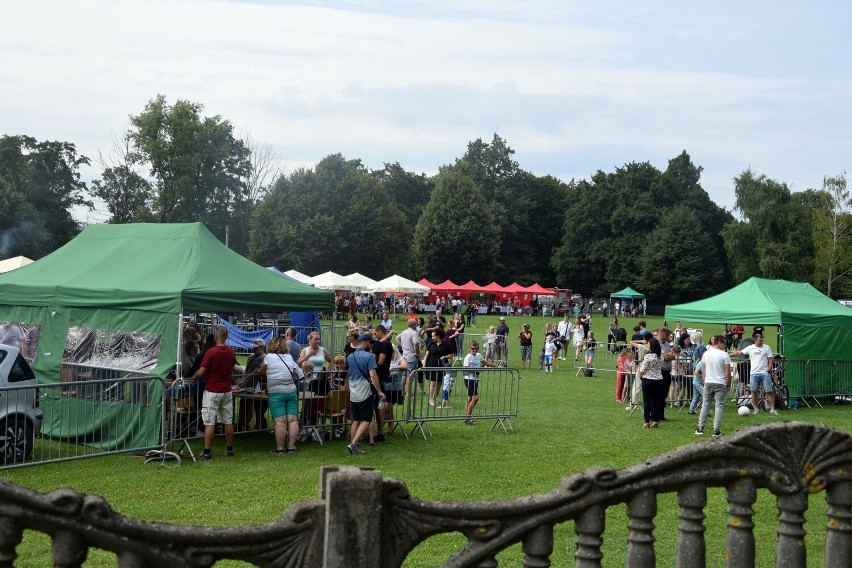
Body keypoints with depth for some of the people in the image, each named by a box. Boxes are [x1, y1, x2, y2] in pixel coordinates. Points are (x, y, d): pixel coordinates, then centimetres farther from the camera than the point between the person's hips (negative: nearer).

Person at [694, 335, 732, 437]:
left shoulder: (706, 353, 5)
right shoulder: (724, 355, -9)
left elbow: (703, 370, 8)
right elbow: (727, 373, -9)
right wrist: (728, 384, 2)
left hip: (708, 383, 4)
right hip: (721, 384, -4)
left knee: (705, 405, 10)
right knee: (719, 406, 1)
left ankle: (700, 429, 10)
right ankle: (716, 431, -2)